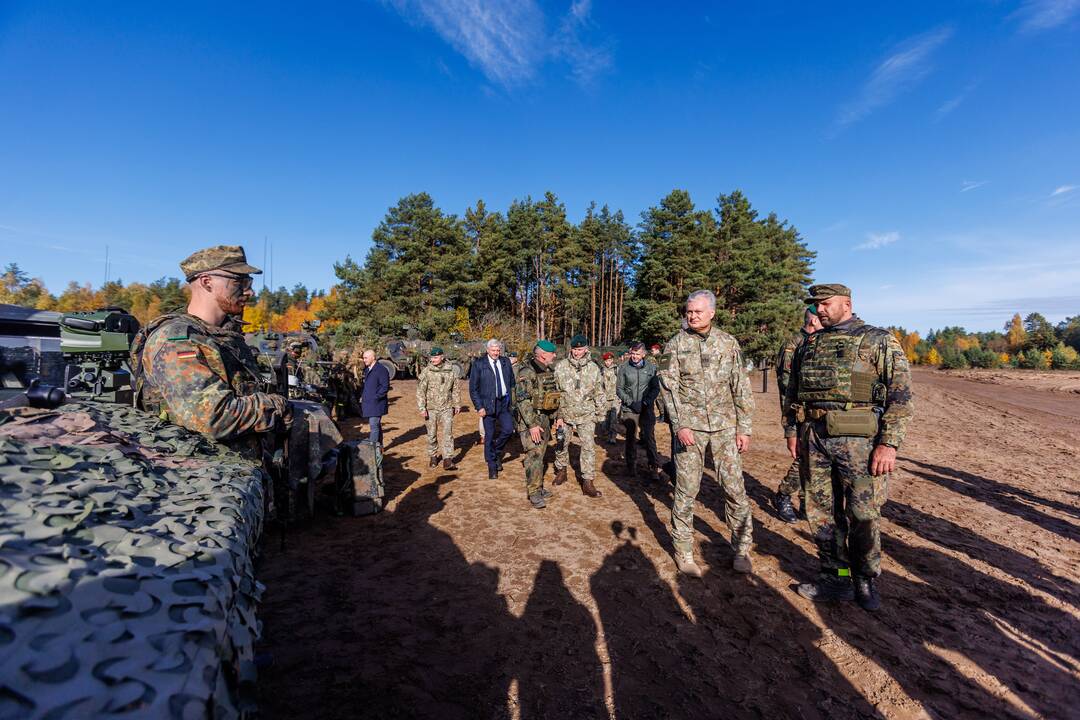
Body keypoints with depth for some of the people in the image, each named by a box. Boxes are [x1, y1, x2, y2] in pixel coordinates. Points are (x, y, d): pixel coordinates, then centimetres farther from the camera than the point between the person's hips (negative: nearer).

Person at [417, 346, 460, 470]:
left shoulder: (450, 371, 1)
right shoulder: (426, 371, -6)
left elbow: (455, 389, 12)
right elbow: (420, 391, -7)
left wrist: (457, 405, 15)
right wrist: (422, 408, -13)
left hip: (446, 408, 1)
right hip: (431, 408, -1)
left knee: (447, 433, -5)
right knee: (432, 434, 10)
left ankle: (448, 460, -3)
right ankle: (433, 457, 27)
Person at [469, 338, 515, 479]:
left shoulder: (506, 362, 7)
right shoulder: (479, 364, -5)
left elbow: (511, 382, 16)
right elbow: (473, 388, -4)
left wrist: (511, 398, 8)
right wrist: (479, 407, -9)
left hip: (504, 402, 3)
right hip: (488, 404, -3)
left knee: (508, 429, -7)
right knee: (489, 435, 3)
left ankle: (497, 451, 22)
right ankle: (492, 466, 17)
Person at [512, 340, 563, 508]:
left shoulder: (549, 371, 11)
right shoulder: (527, 373, -17)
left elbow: (555, 395, 20)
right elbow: (523, 401, -22)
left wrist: (558, 417, 16)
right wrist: (532, 425, -24)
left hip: (545, 419, 8)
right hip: (530, 419, -8)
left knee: (540, 454, 15)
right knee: (534, 455, -9)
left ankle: (538, 486, 26)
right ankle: (534, 493, -1)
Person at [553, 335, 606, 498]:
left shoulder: (594, 368, 1)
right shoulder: (560, 366, -2)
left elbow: (599, 393, 8)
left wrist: (600, 413, 6)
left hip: (586, 415, 0)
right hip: (564, 413, 1)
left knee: (589, 447, -3)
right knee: (561, 444, 14)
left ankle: (588, 482, 5)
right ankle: (561, 470, 37)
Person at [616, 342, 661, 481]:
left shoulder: (651, 368, 1)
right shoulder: (624, 368, -1)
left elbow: (656, 388, 4)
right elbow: (619, 388, 2)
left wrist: (645, 402, -9)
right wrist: (631, 403, -9)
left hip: (647, 408, 0)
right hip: (629, 409, 0)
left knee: (649, 437, -3)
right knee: (631, 437, 7)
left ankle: (653, 468, 4)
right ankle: (631, 465, 21)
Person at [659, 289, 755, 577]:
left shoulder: (728, 343, 5)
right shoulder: (676, 344, 0)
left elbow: (741, 388, 7)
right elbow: (669, 388, -4)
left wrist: (744, 427, 3)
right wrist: (680, 426, -13)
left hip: (724, 425, 2)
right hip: (689, 426, -1)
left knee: (735, 487, 4)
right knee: (686, 490, 4)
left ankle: (741, 548, 23)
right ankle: (684, 551, 18)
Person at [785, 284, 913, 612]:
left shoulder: (879, 341, -2)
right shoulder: (808, 345, 14)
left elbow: (901, 394, -8)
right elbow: (792, 393, 18)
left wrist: (889, 443, -15)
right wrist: (792, 431, 11)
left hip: (858, 441, -5)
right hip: (814, 440, 5)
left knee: (863, 516, 5)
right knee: (822, 513, 11)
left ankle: (865, 582, 25)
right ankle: (835, 578, 26)